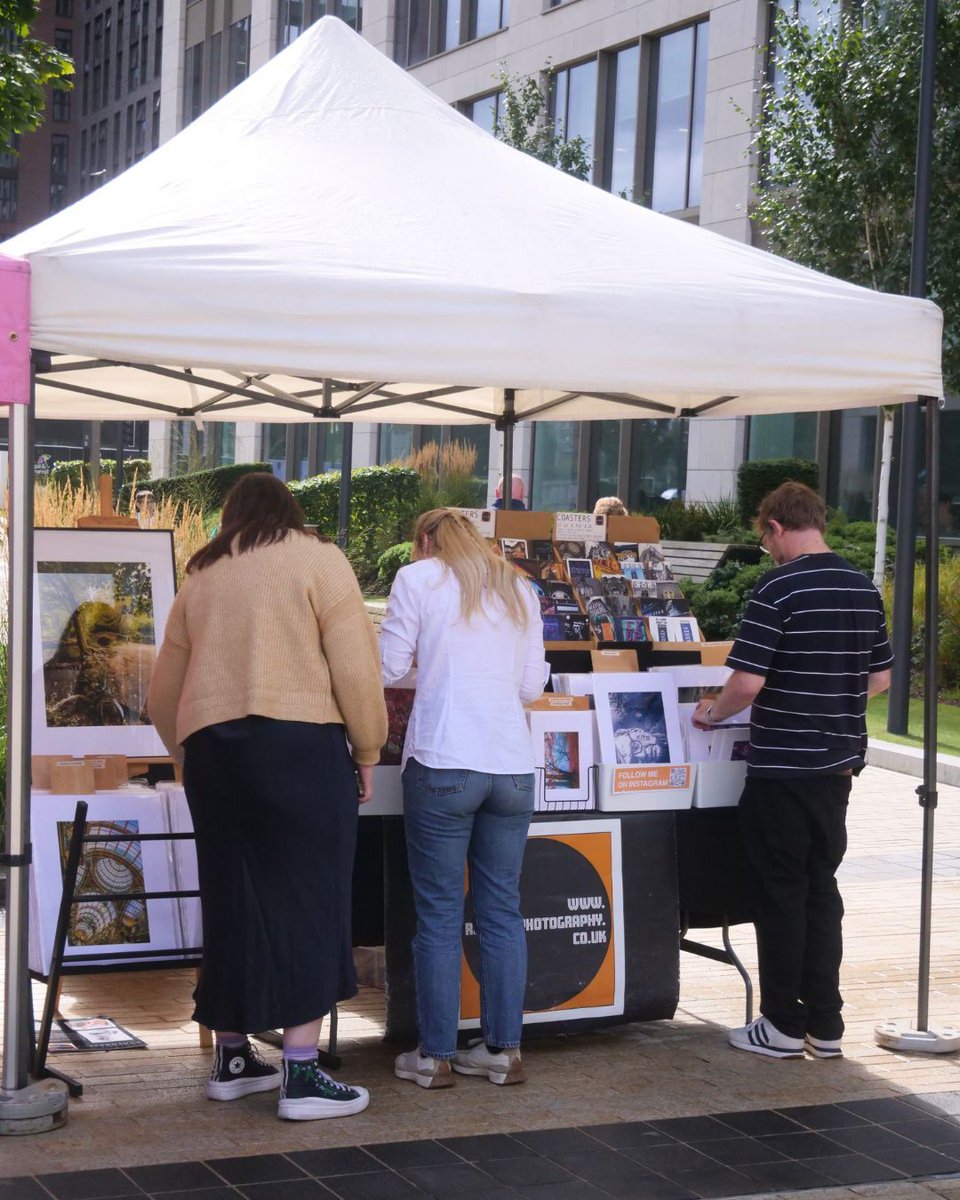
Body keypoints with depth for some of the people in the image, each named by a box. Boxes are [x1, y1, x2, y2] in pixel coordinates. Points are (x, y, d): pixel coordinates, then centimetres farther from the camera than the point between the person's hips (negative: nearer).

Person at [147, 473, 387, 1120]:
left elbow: (164, 692, 19)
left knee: (232, 904, 13)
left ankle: (232, 1058, 20)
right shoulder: (316, 558, 6)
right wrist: (367, 751, 4)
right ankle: (302, 1073, -5)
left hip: (209, 747, 5)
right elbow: (355, 665, -4)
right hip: (298, 743, -5)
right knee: (308, 901, -2)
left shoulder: (201, 576, 20)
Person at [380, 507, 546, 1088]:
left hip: (444, 762, -4)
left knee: (439, 914, 1)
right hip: (513, 765, 4)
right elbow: (532, 685, 16)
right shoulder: (519, 588, 16)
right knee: (503, 909, 9)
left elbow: (389, 669, 2)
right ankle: (504, 1050, 13)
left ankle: (436, 1056, 6)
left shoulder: (417, 578, 3)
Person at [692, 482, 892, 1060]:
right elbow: (880, 678, 12)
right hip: (839, 764, 6)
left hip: (782, 768, -6)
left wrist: (713, 714, -1)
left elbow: (748, 682, -20)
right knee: (821, 890, 13)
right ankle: (825, 1026, 16)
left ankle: (784, 1025, 10)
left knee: (781, 895, 4)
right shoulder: (864, 588, 6)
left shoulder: (779, 588, -15)